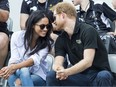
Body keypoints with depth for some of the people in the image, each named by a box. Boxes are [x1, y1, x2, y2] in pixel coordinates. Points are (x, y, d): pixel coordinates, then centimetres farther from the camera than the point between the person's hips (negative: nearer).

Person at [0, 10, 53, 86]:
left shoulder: (47, 42, -10)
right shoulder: (17, 36, -8)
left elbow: (35, 59, -27)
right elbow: (14, 59, -14)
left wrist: (13, 67, -43)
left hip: (38, 76, 0)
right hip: (19, 72, 1)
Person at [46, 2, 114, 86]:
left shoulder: (88, 30, -13)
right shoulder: (61, 40, 6)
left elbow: (87, 61, -22)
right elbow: (57, 63, -6)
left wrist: (67, 72, -36)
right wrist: (60, 70, -30)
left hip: (97, 76, -5)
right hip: (80, 76, 5)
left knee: (103, 76, -38)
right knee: (51, 76, -16)